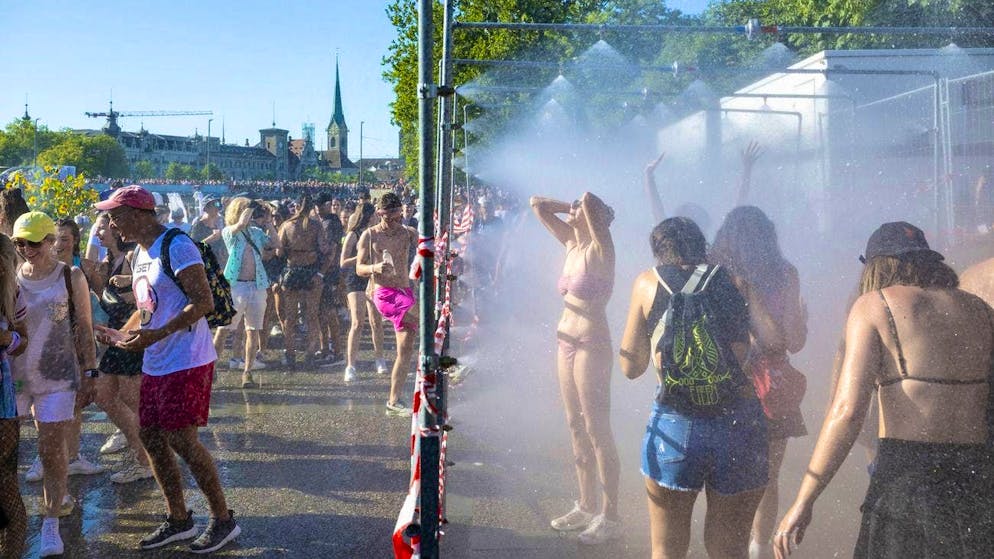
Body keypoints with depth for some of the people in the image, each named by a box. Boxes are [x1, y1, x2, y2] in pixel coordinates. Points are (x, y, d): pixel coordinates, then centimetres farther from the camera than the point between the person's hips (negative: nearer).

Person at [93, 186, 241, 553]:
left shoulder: (176, 247, -15)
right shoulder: (140, 253, 15)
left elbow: (204, 302, -22)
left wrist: (155, 335, -27)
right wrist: (120, 335, 7)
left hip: (186, 361, -9)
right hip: (155, 364, 10)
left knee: (181, 439, -8)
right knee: (150, 437, 10)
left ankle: (223, 519, 7)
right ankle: (178, 519, 23)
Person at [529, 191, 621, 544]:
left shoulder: (599, 249, -12)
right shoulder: (571, 243, 10)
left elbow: (590, 200, -28)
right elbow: (537, 204, 17)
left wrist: (587, 205, -6)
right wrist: (572, 208, 9)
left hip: (591, 346, -9)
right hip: (567, 342, 9)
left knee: (597, 433, -3)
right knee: (577, 428, 14)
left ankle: (609, 518, 6)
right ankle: (587, 507, 26)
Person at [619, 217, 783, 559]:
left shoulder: (648, 282, 8)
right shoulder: (735, 281, 10)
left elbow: (630, 367, 9)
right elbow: (773, 339, -2)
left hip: (674, 426, -1)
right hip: (740, 424, 1)